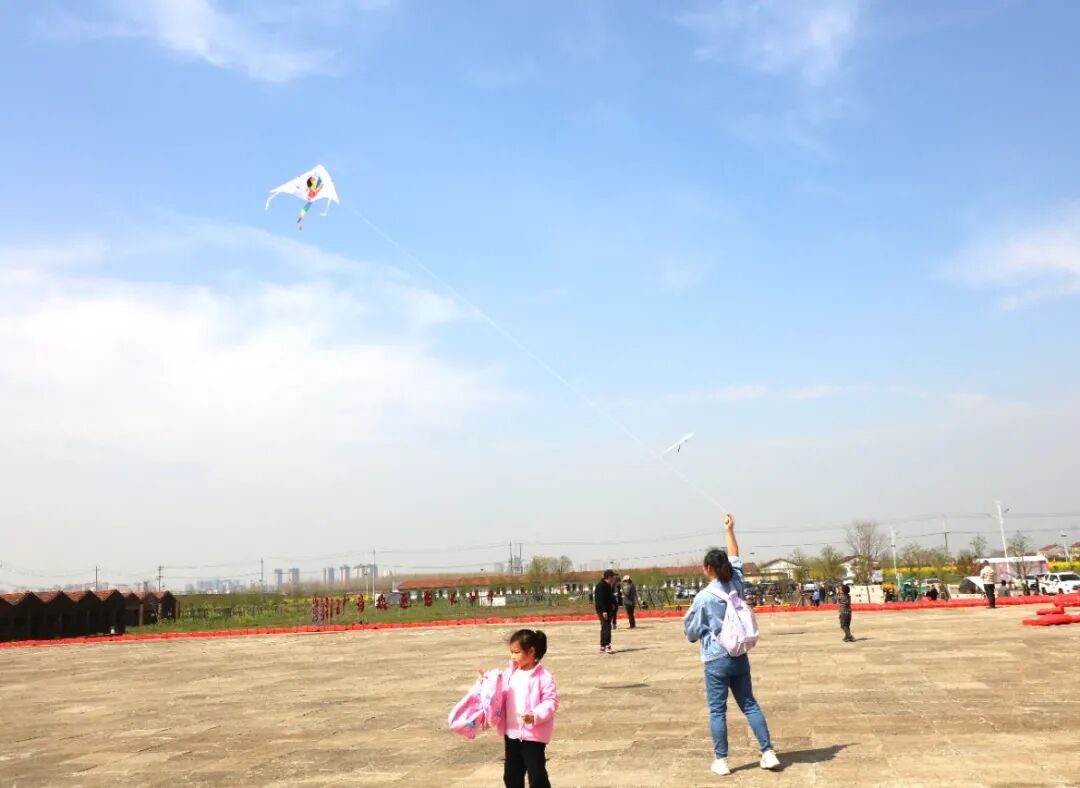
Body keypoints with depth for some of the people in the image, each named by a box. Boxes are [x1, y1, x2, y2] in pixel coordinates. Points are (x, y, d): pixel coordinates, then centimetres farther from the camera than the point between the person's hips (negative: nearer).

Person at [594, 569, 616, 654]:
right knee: (606, 627, -14)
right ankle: (606, 646, -16)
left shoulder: (608, 585, 16)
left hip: (607, 609, 10)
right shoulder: (601, 585, -16)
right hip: (603, 610, -10)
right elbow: (600, 599, -22)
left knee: (605, 628, 13)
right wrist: (604, 611, -26)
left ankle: (603, 647, 18)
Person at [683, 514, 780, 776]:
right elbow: (735, 560, 17)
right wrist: (730, 531, 23)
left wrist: (693, 634, 18)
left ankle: (721, 761, 8)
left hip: (716, 660, -5)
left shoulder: (703, 597, -14)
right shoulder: (736, 586, 0)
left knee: (717, 710, 3)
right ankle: (768, 753, 12)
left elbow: (692, 631, -6)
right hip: (740, 657, 5)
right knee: (750, 705, 13)